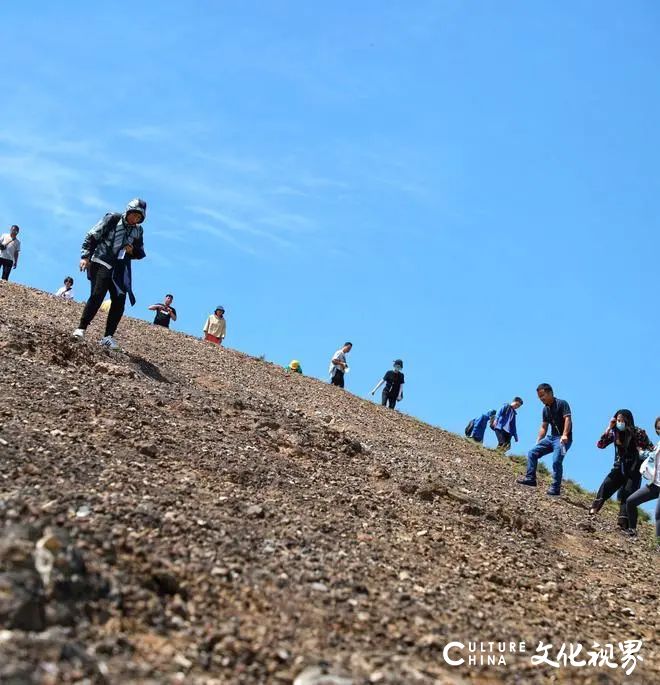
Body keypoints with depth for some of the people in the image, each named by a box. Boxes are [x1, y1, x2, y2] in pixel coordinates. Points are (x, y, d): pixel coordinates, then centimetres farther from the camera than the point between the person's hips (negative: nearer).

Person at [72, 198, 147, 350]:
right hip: (102, 263, -5)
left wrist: (133, 250, -5)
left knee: (119, 302, -5)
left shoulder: (138, 231, 10)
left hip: (121, 270, 5)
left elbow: (141, 253, 19)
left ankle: (108, 337, 0)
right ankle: (81, 328, -13)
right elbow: (92, 236, -4)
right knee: (97, 295, -19)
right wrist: (85, 256, -12)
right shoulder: (112, 219, -4)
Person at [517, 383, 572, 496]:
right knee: (532, 453, 2)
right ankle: (530, 478, 7)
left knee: (556, 461, -23)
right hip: (551, 437, 8)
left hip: (563, 438, -8)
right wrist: (538, 442, 14)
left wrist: (564, 435, -35)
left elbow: (567, 419, -23)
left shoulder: (562, 404, -11)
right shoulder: (545, 409, 13)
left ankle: (555, 488, -16)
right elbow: (544, 427, 19)